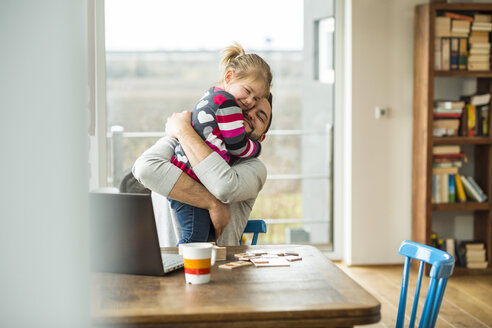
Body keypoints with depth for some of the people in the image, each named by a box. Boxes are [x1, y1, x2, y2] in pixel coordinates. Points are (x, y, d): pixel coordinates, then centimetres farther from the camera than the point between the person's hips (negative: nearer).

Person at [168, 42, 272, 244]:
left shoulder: (211, 95, 18)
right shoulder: (226, 102, -14)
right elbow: (238, 147, -9)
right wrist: (257, 147, 9)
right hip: (189, 181, -10)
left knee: (209, 237, 10)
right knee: (196, 238, -10)